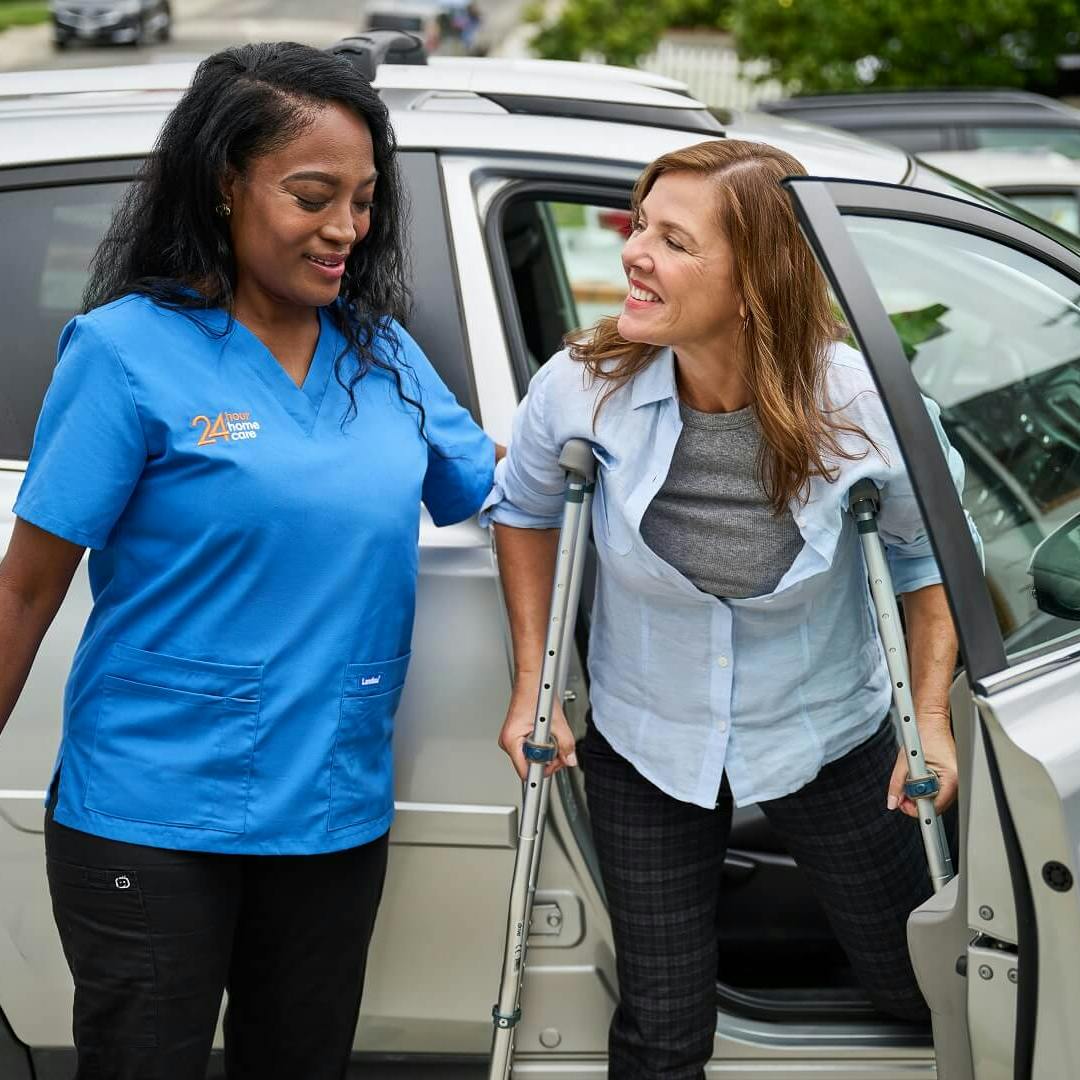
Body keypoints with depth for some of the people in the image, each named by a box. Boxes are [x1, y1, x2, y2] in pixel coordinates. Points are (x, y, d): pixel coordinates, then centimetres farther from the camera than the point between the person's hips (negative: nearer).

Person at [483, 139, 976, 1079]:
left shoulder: (859, 408, -24)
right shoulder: (583, 388, -22)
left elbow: (930, 554, -5)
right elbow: (524, 510, 0)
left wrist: (933, 718, -9)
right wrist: (532, 682, -2)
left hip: (828, 740, 0)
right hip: (645, 746, 1)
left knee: (922, 986, 16)